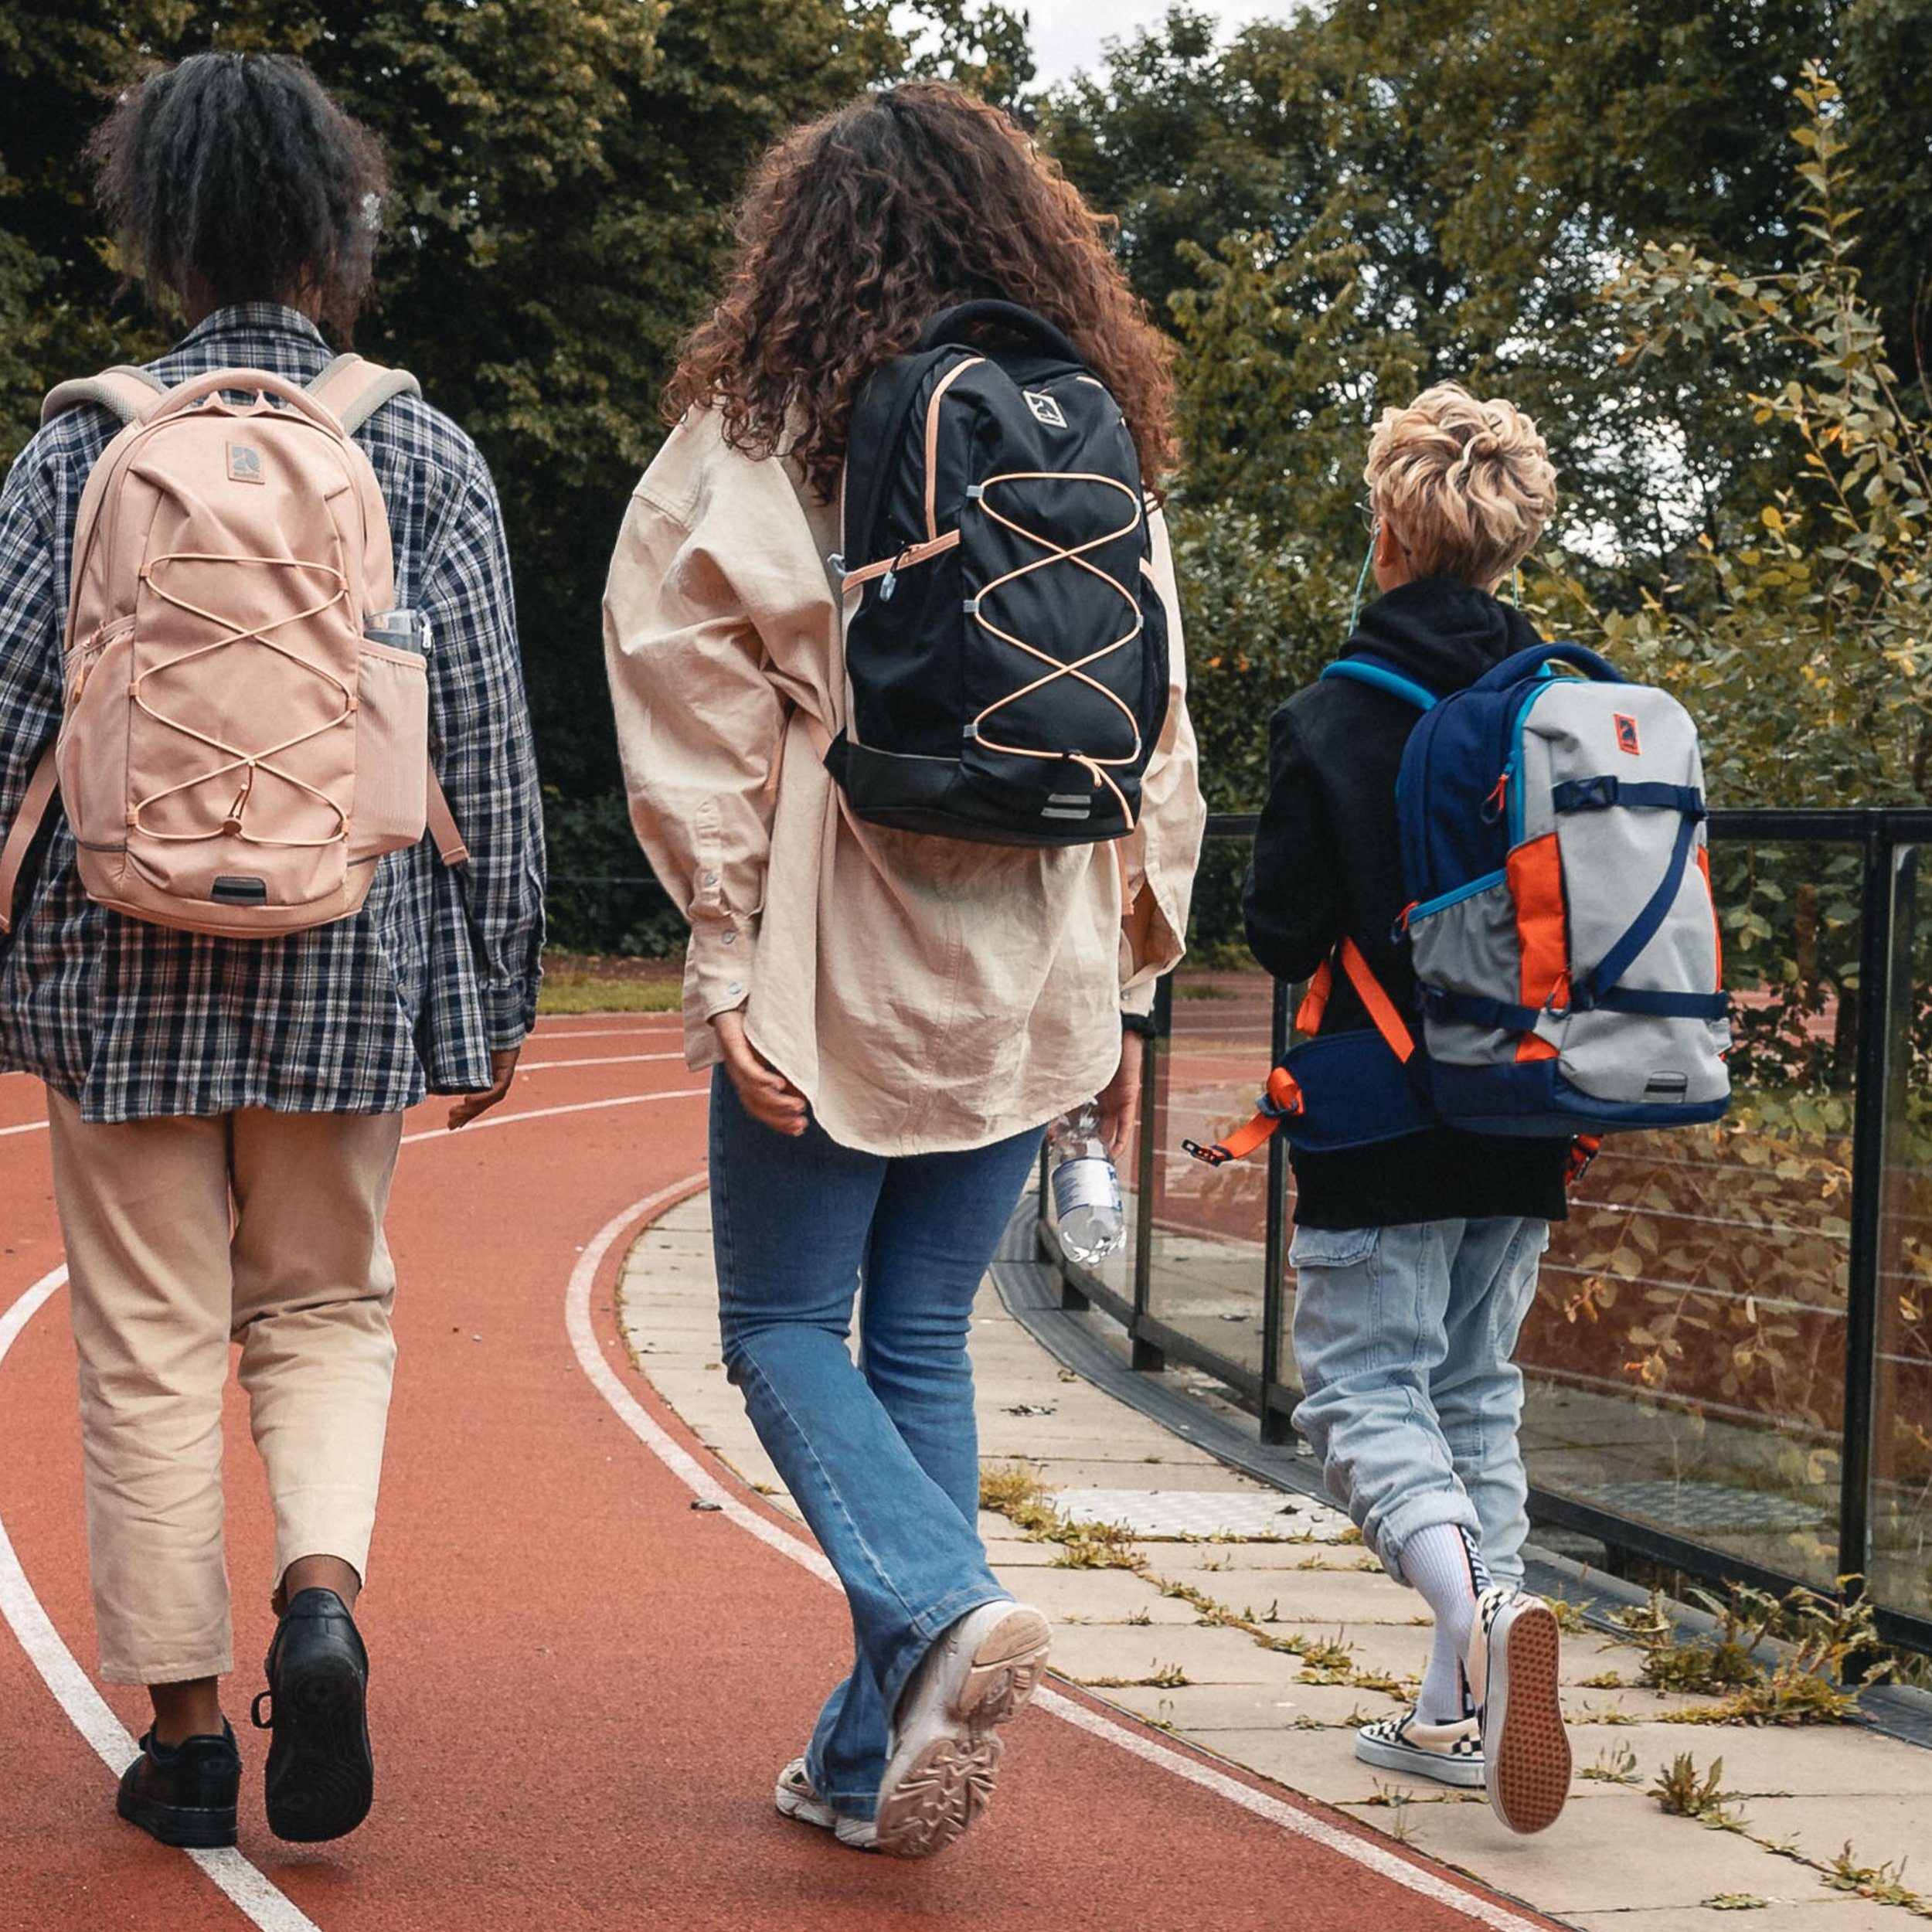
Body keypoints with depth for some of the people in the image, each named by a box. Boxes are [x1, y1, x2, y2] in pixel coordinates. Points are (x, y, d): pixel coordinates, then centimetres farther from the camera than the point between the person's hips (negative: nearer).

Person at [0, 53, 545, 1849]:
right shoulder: (425, 457, -1)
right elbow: (488, 744, -1)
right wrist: (499, 987, 7)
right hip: (349, 964, 1)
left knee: (148, 1348, 9)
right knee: (323, 1308, 17)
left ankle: (184, 1729, 12)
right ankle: (323, 1587, -8)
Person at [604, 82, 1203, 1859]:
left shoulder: (758, 436, -4)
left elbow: (699, 708, -10)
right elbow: (1155, 732, 8)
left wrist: (727, 960, -8)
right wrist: (1129, 983, 13)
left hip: (833, 972, -4)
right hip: (1026, 980, 4)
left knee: (784, 1325, 8)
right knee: (925, 1341, 12)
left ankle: (945, 1604, -17)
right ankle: (883, 1755, 13)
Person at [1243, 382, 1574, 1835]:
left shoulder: (1337, 719, -12)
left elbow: (1283, 936, -10)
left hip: (1386, 1129, -5)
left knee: (1364, 1389, 0)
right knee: (1477, 1392, 15)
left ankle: (1471, 1601, -28)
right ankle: (1465, 1714, 14)